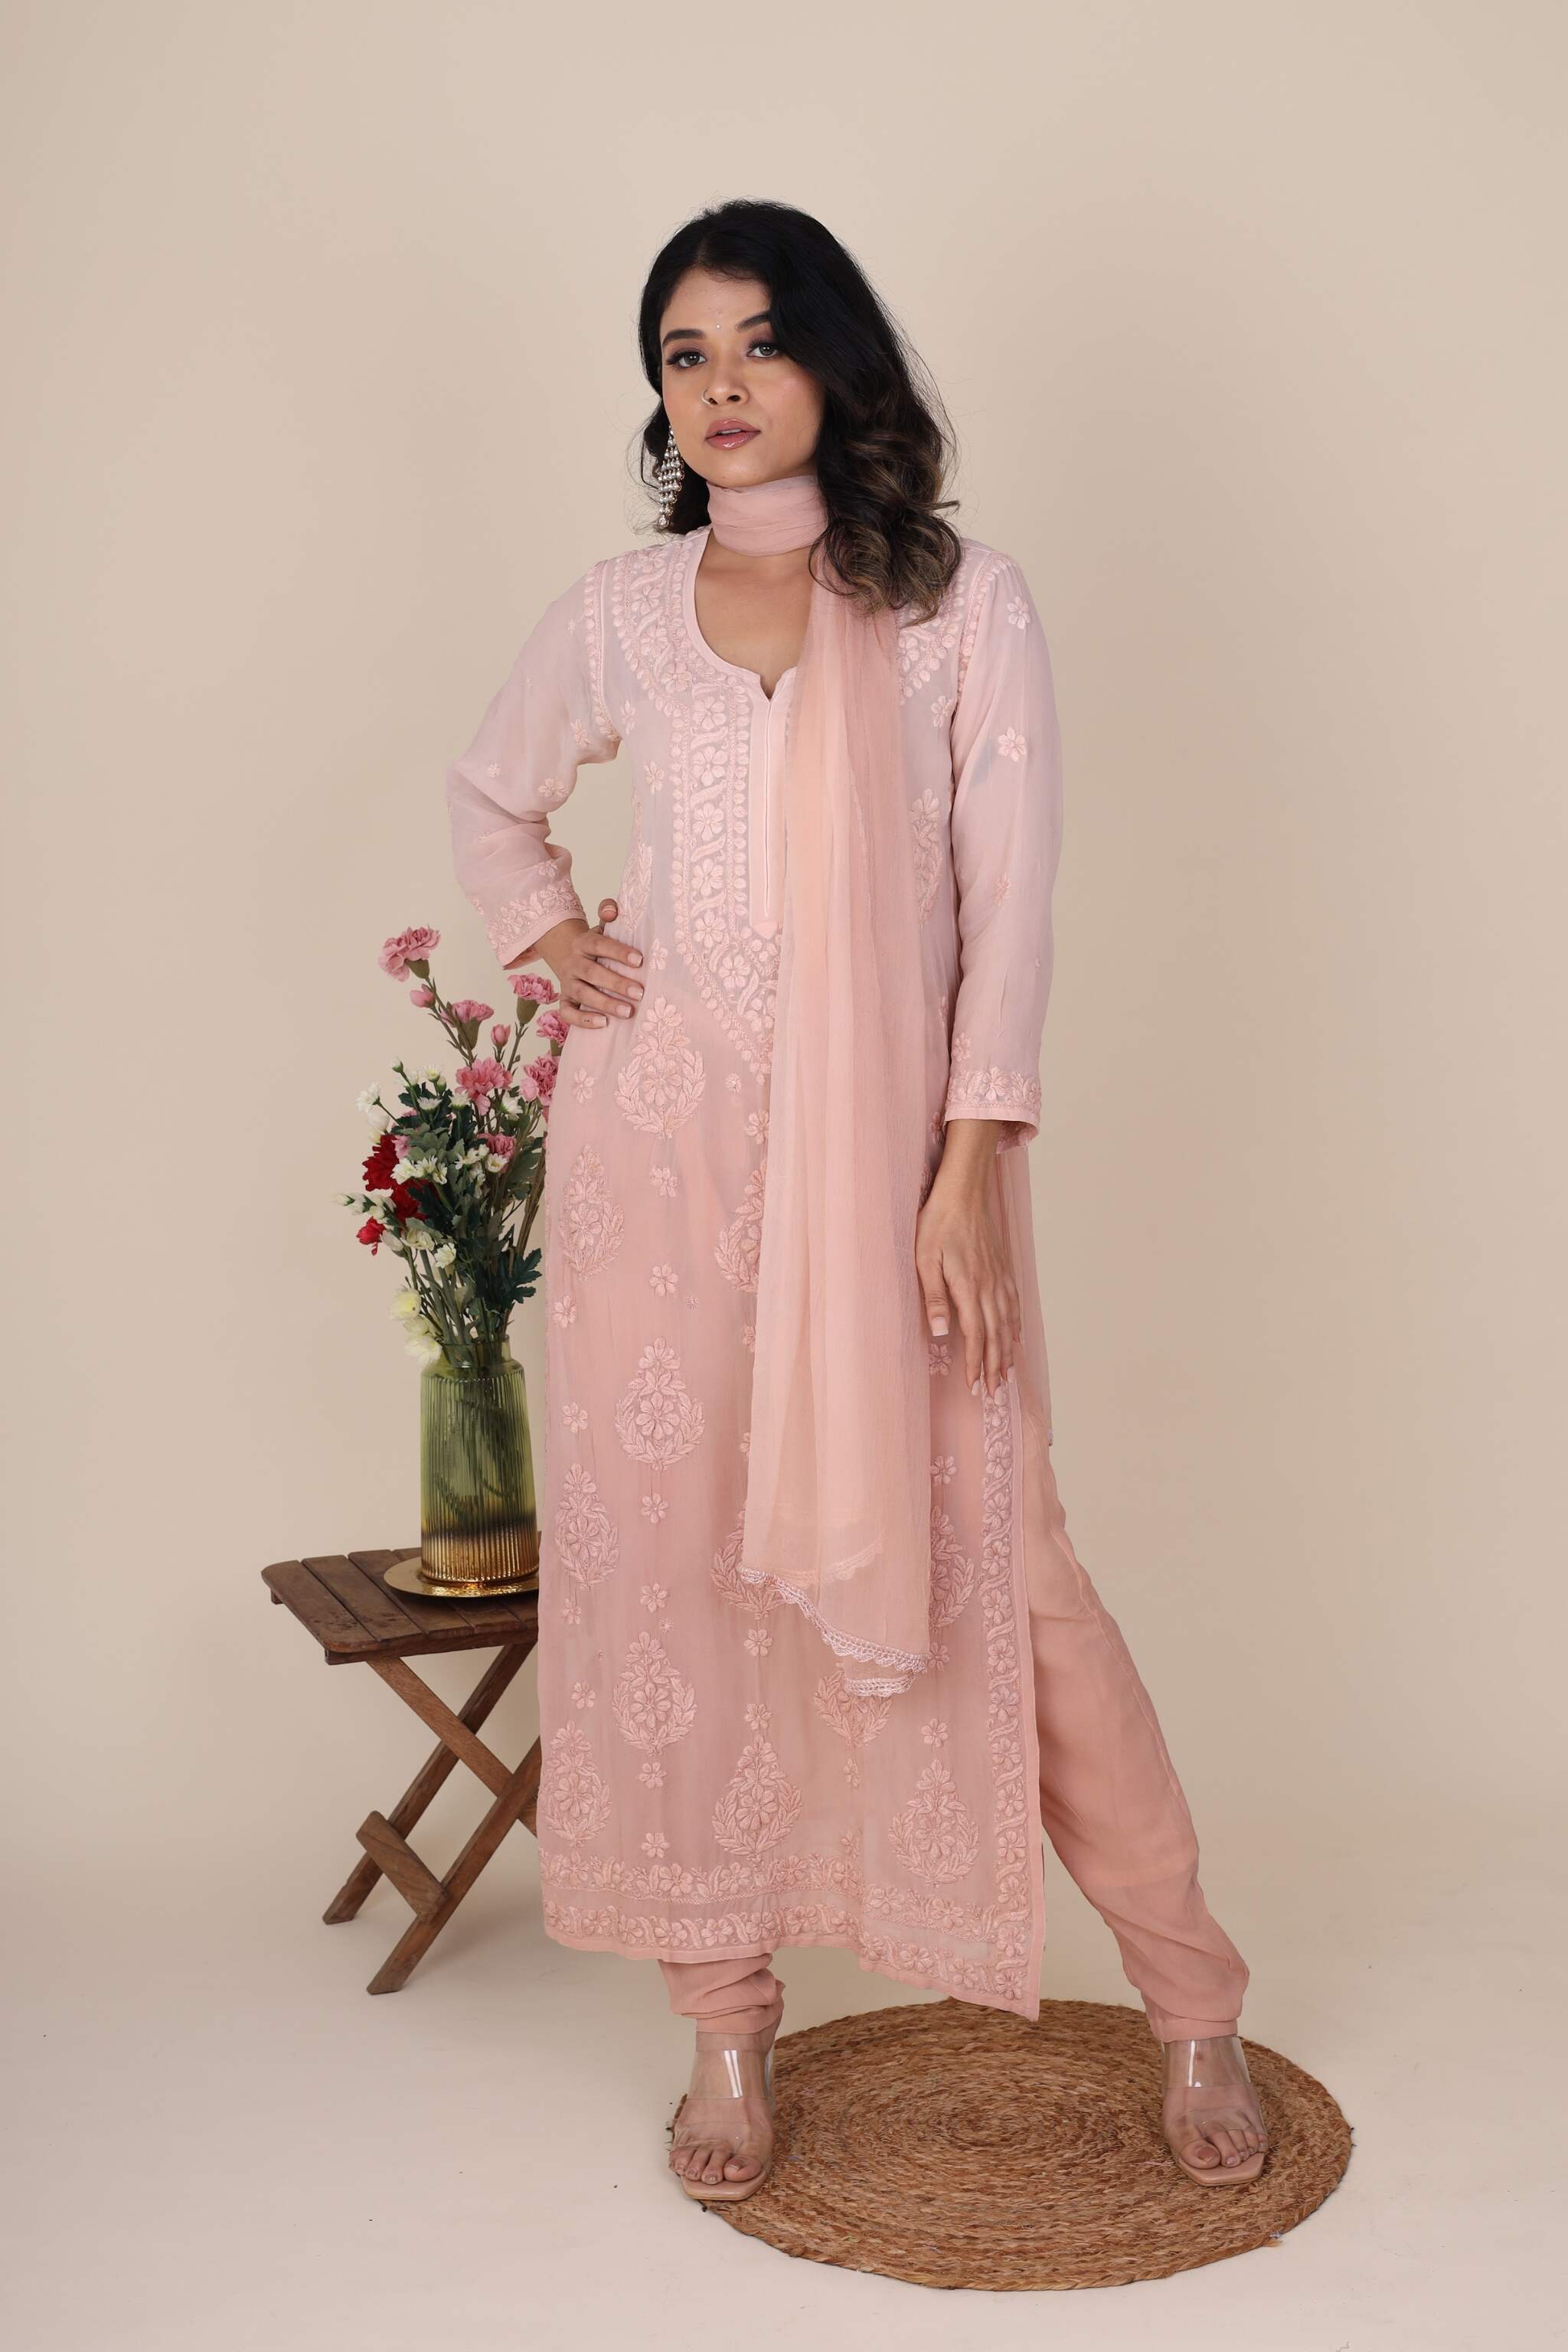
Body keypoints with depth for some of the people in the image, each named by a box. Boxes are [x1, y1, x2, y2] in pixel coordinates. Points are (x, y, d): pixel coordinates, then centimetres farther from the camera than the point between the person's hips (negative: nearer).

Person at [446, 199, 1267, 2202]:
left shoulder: (961, 602, 2)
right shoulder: (616, 612, 9)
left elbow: (1008, 904, -3)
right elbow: (488, 794, 26)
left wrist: (968, 1174, -11)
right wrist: (540, 936, 6)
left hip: (888, 1141, -2)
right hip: (659, 1144, 3)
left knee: (983, 1555, -2)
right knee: (666, 1560, 5)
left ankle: (1193, 1999, 17)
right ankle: (727, 2022, 22)